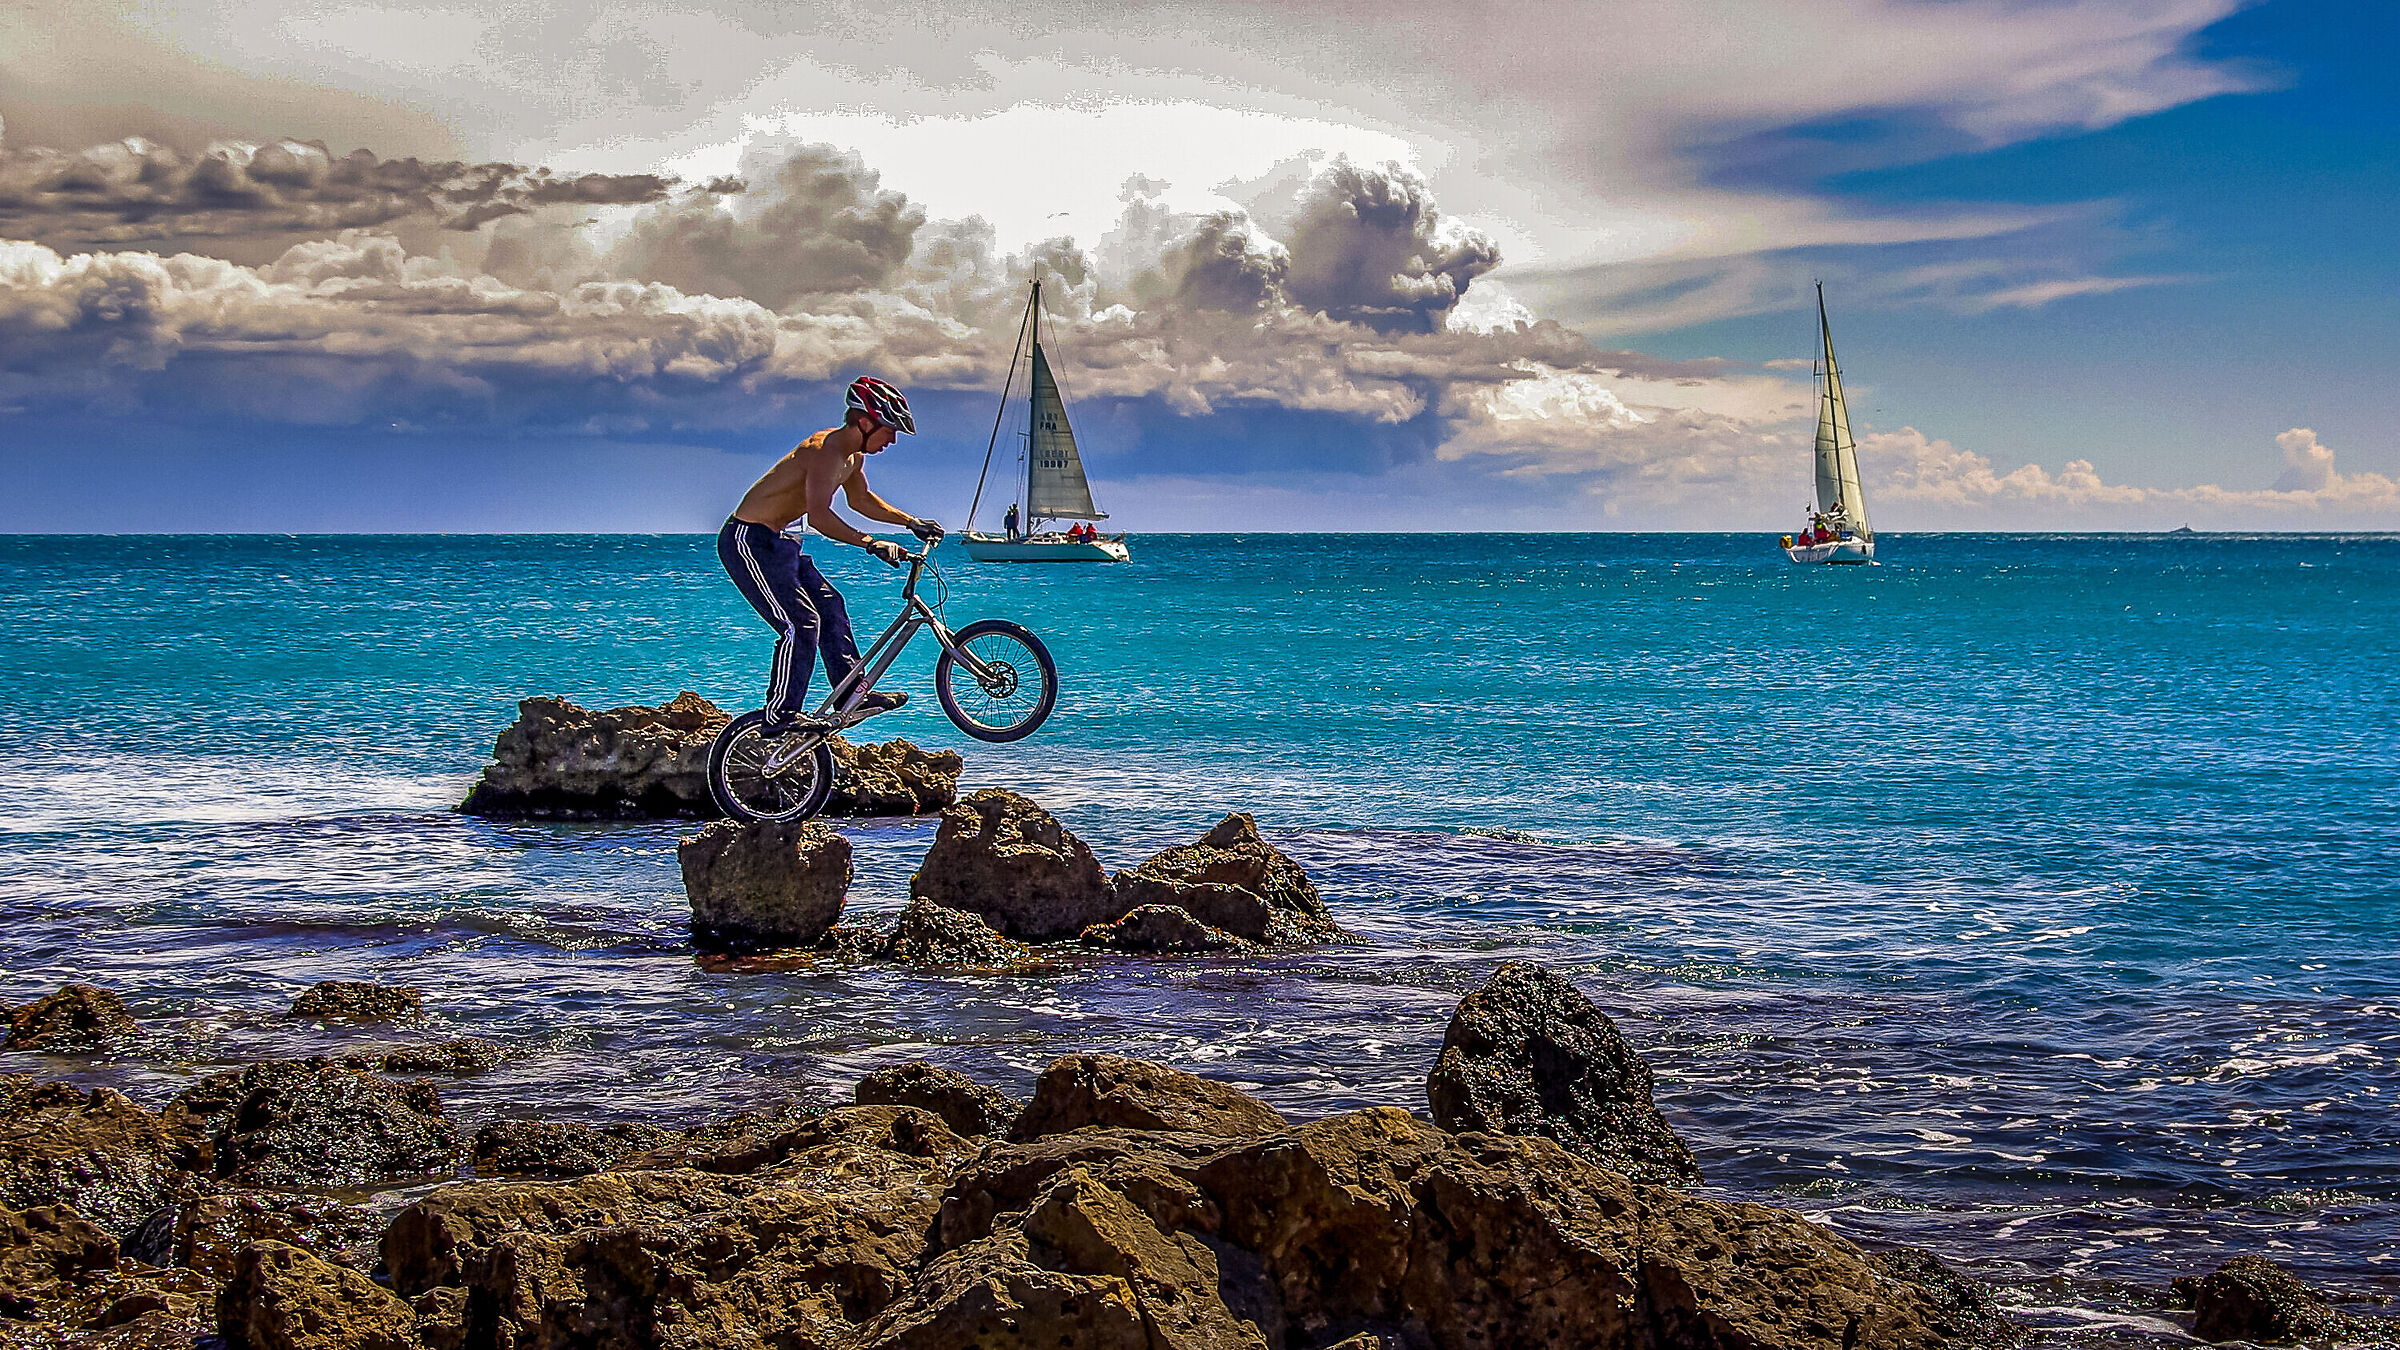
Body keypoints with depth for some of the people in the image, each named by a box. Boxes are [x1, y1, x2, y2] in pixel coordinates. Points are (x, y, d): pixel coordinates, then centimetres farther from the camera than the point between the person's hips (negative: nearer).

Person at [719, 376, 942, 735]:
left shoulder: (853, 455, 7)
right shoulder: (825, 450, -25)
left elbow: (861, 499, 25)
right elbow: (819, 515, -37)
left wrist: (913, 523, 20)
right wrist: (870, 543, -42)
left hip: (774, 541, 11)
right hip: (747, 540, -11)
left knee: (829, 605, 12)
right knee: (800, 623, -15)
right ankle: (781, 715, -10)